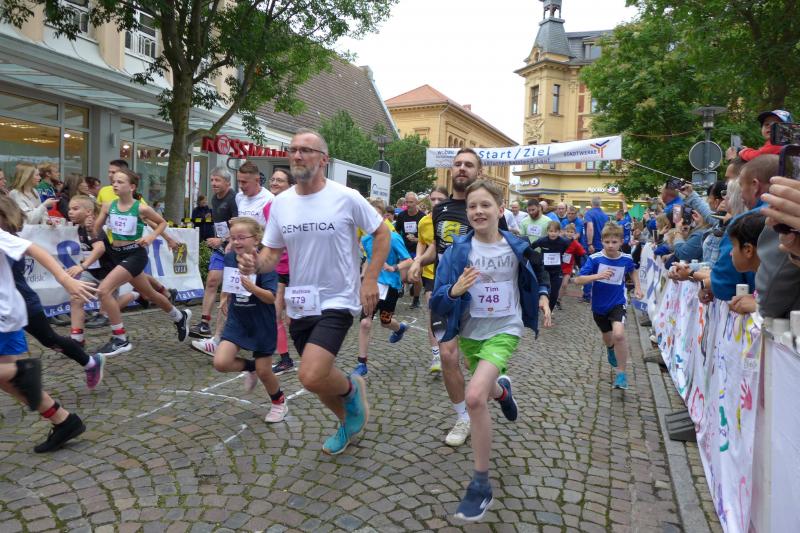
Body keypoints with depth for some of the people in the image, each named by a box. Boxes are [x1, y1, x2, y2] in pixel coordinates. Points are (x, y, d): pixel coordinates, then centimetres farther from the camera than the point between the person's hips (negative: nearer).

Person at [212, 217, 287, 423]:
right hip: (237, 321, 5)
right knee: (220, 363, -12)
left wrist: (252, 288, -39)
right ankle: (250, 367, 20)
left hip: (261, 324, -4)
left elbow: (271, 297, -25)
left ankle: (280, 403, 33)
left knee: (264, 372, 4)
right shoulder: (230, 258, -3)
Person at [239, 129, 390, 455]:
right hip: (300, 304, 6)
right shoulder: (280, 203, 1)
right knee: (318, 376, 17)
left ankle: (351, 389, 12)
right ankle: (349, 423, 45)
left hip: (337, 301, -5)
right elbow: (272, 253, 6)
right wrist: (255, 264, -17)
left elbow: (382, 233, -1)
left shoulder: (346, 198, -12)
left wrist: (370, 279, -10)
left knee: (311, 376, -22)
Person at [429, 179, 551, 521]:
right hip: (470, 332, 3)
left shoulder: (516, 247, -7)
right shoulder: (457, 251, -11)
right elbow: (438, 302, -16)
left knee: (474, 396, -22)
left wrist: (543, 298, 3)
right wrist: (455, 291, -33)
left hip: (505, 330, -2)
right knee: (484, 390, 23)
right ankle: (502, 390, 65)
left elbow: (532, 279, 15)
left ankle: (481, 484, -7)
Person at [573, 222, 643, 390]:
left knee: (619, 334, -26)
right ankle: (611, 349, 62)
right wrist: (598, 276, -36)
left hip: (617, 303, -1)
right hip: (599, 305, 1)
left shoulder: (626, 259, -9)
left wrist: (637, 287, 6)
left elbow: (633, 270, 17)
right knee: (607, 338, 22)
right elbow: (578, 280, -23)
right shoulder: (595, 259, -17)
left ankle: (621, 373, -7)